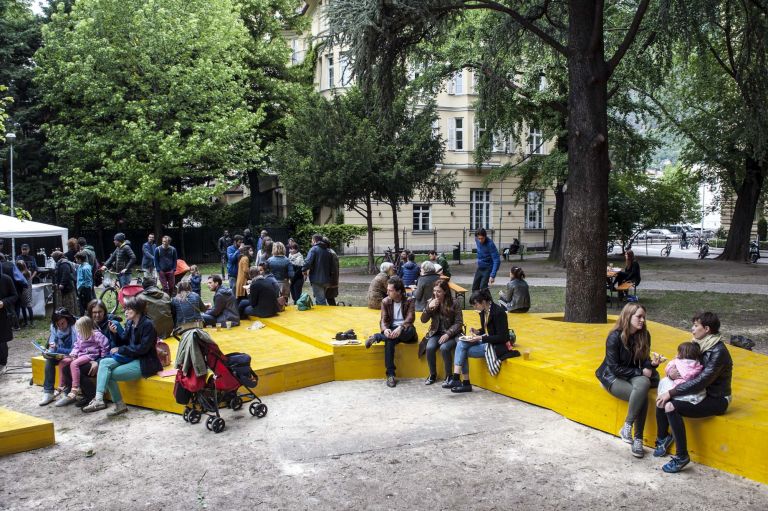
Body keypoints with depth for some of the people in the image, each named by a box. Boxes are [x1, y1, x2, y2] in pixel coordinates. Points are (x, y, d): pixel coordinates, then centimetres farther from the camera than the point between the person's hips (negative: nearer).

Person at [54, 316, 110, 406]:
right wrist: (73, 354, 0)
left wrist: (102, 358, -14)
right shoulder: (80, 334, 9)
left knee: (74, 364, -31)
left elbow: (105, 345, -21)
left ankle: (74, 391, -31)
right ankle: (63, 389, 4)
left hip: (90, 356, -9)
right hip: (80, 355, 9)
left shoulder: (96, 334, -16)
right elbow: (76, 346, 19)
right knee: (62, 363, -3)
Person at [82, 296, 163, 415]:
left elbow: (142, 348, -19)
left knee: (111, 375, -16)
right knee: (104, 362, -11)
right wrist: (115, 333, -5)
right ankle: (98, 399, -18)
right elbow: (124, 342, 13)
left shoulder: (147, 324, -15)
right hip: (131, 359, 8)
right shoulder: (130, 323, 10)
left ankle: (120, 405, -4)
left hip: (145, 363, -8)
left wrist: (120, 349, -14)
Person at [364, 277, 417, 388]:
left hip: (405, 330, -1)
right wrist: (385, 329, -27)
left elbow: (410, 318, -16)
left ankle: (377, 337, -27)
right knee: (389, 340, -37)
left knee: (410, 330, -40)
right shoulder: (385, 301, 5)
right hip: (391, 329, 1)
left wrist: (400, 328, -37)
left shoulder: (409, 301, -3)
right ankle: (390, 375, -30)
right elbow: (383, 320, -2)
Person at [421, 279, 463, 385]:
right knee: (430, 347, -26)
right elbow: (423, 320, -1)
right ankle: (432, 375, -4)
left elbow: (459, 323, -9)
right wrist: (429, 308, -18)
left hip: (451, 334, -3)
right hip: (436, 333, 3)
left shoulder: (454, 303, -10)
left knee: (444, 348, -32)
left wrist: (448, 334, -21)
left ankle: (448, 375, -10)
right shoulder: (431, 302, 1)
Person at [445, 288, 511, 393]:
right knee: (461, 344, -13)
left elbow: (502, 337, -19)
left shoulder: (498, 312, -19)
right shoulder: (483, 312, 6)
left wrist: (480, 338, -22)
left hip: (498, 346, -9)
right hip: (486, 341, 9)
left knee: (463, 352, -16)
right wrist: (477, 332, -1)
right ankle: (456, 378, -18)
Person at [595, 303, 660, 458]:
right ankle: (637, 438, -15)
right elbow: (615, 367, -16)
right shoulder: (615, 337, -17)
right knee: (641, 395, -30)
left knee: (644, 384, -31)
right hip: (613, 377, -4)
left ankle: (627, 427, -21)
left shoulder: (644, 335, -2)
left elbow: (644, 360, 6)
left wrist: (652, 363, -17)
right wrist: (640, 372, -17)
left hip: (635, 374, 5)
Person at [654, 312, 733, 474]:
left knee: (670, 406, -27)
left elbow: (701, 381, -28)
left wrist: (671, 393, -27)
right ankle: (662, 438, 12)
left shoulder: (718, 352, -21)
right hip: (702, 393, 8)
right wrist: (673, 369, -14)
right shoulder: (700, 345, 4)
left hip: (716, 399, -8)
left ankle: (682, 456, -14)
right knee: (662, 399, -10)